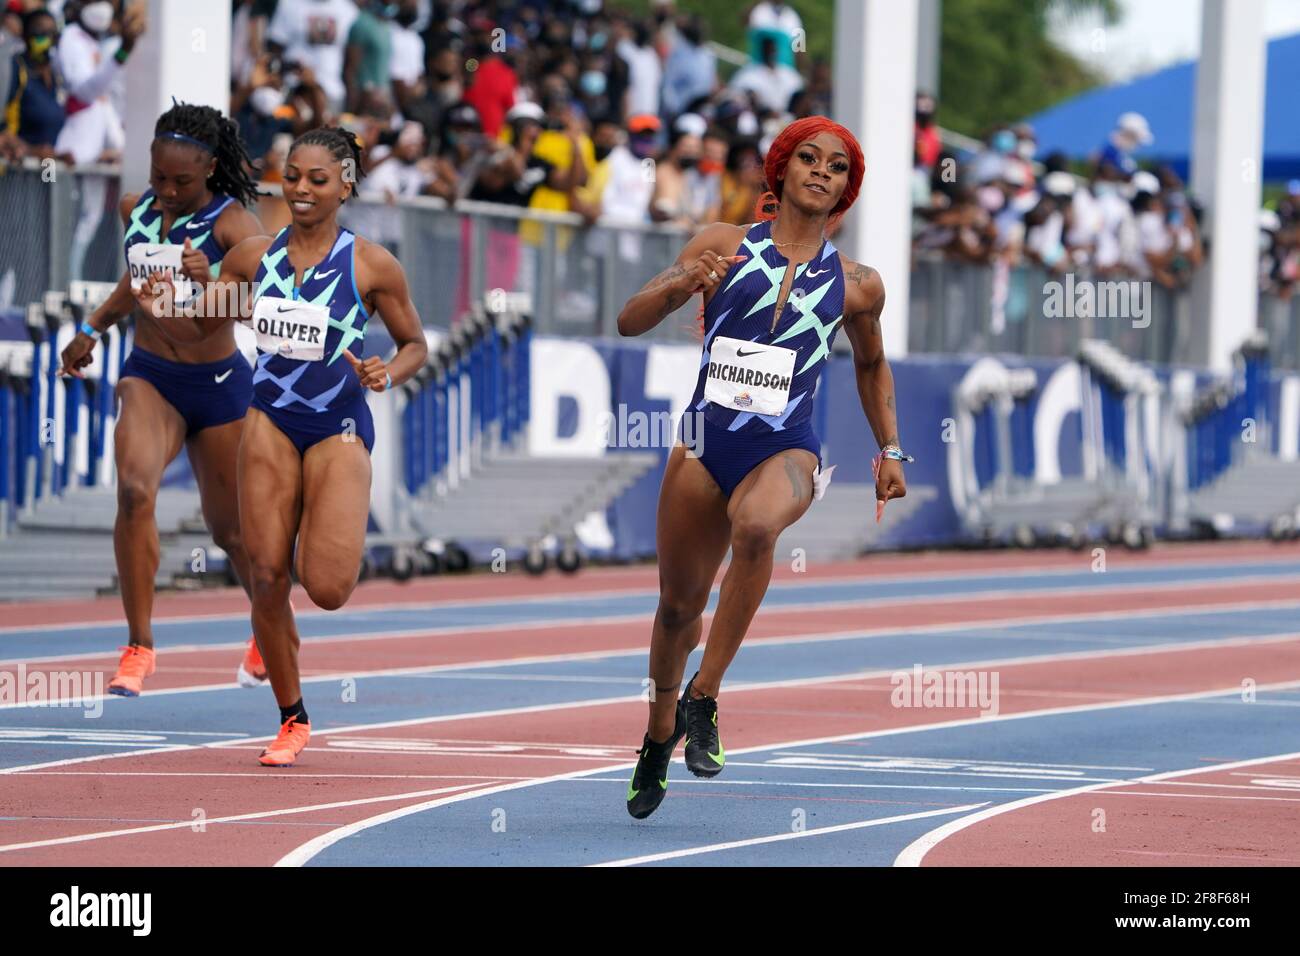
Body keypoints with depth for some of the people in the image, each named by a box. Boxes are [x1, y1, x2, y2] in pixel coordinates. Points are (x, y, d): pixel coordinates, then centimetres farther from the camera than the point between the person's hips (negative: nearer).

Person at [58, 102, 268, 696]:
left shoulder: (232, 223, -15)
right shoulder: (137, 211, 1)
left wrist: (211, 284, -49)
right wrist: (93, 328, 25)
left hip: (219, 385, -3)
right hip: (149, 377, 3)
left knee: (230, 529, 11)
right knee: (134, 489, -25)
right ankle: (139, 647, -20)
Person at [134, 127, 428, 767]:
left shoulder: (371, 265, -5)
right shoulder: (254, 257, 3)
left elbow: (415, 345, 5)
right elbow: (201, 322, 12)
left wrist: (388, 374, -16)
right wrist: (161, 308, -10)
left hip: (338, 428, -3)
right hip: (270, 419, 3)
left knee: (327, 588, -16)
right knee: (266, 580, -3)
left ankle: (333, 533, 23)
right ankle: (292, 720, 14)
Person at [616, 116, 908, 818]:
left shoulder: (856, 284, 8)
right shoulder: (724, 245, 4)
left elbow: (871, 364, 27)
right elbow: (630, 322, 2)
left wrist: (890, 450, 21)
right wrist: (677, 286, -18)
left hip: (786, 451, -1)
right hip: (706, 444, 1)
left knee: (755, 526, -36)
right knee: (678, 602, 9)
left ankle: (705, 695, -25)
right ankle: (660, 734, 36)